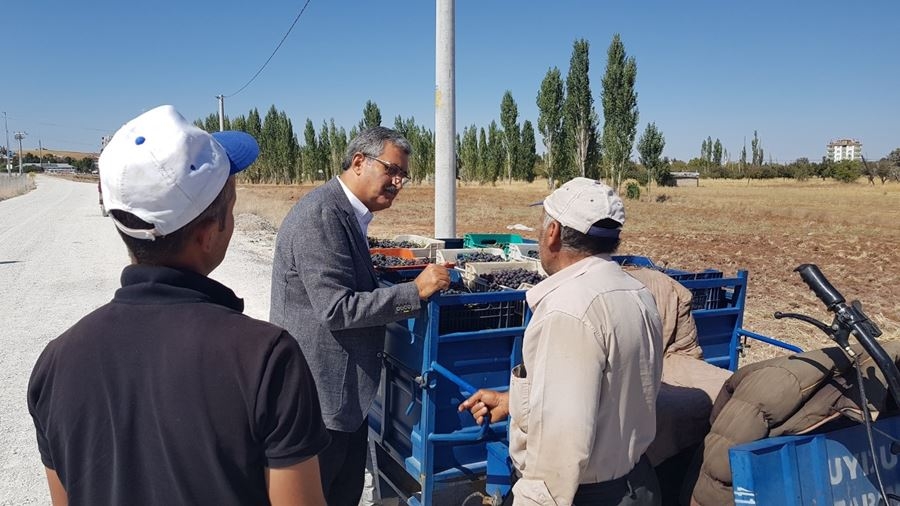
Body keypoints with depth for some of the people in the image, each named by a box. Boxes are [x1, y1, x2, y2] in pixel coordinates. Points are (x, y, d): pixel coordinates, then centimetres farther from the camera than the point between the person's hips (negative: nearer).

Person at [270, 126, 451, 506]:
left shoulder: (349, 213, 10)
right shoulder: (321, 215, -21)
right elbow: (337, 308, -25)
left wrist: (405, 290, 10)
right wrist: (415, 291, -21)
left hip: (345, 390, 10)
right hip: (319, 391, -9)